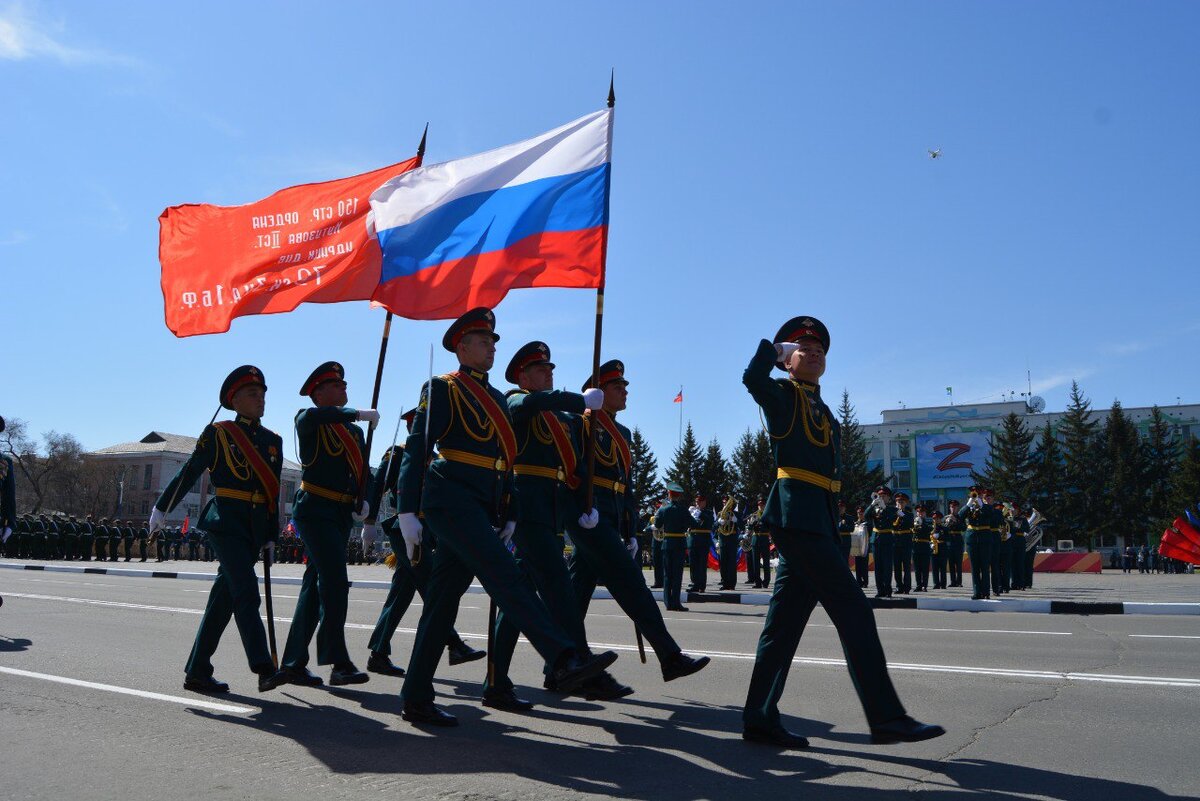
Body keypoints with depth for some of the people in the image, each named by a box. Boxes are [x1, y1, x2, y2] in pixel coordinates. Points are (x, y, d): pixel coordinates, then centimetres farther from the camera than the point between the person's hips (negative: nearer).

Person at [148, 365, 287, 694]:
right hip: (227, 522, -5)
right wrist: (161, 509, 9)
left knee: (223, 599, 9)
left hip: (255, 527, 5)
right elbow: (188, 473, 6)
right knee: (246, 595, -15)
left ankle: (197, 672, 16)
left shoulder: (273, 440, 15)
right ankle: (264, 669, -19)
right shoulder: (218, 433, 1)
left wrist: (271, 536, 17)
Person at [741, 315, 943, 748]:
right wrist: (774, 347, -4)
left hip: (815, 521, 9)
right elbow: (752, 378, -24)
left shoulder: (821, 411, 24)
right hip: (796, 516, -9)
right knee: (852, 609, -9)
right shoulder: (783, 396, 0)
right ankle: (886, 717, -3)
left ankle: (760, 718, 13)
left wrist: (833, 537, 21)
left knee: (785, 621, 8)